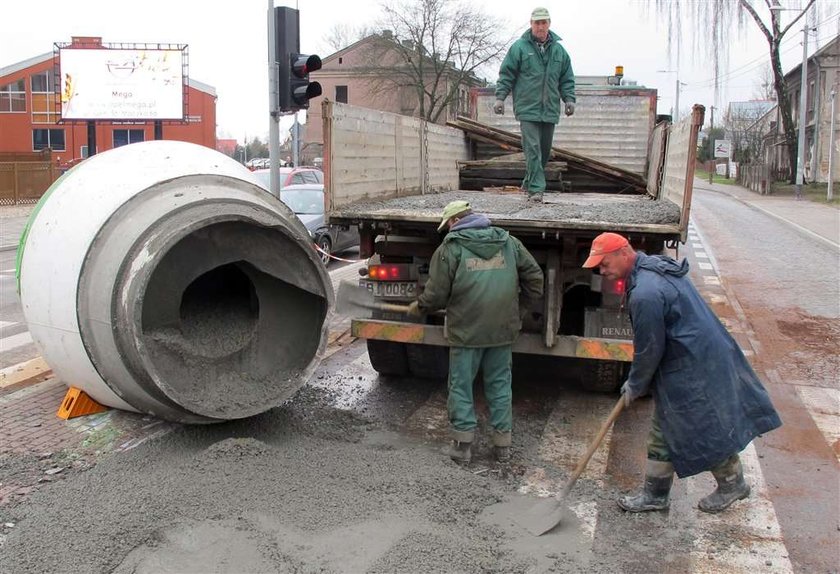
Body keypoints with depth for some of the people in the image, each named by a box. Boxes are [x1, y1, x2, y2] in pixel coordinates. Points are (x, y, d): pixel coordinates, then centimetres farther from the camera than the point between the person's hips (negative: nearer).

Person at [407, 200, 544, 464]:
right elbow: (535, 278, 9)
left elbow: (436, 294, -6)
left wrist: (418, 308, 13)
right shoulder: (509, 242, 7)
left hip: (466, 331, -4)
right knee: (500, 383, 14)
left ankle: (463, 444, 13)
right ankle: (502, 445, 20)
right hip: (503, 330, 4)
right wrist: (518, 307, 21)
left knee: (461, 385, 10)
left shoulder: (450, 248, -6)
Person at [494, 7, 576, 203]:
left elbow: (567, 79, 17)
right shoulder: (519, 47, 1)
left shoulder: (559, 50, 12)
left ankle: (529, 183, 26)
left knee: (544, 150, 10)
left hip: (550, 110, 5)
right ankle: (535, 189, -12)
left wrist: (569, 99, 5)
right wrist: (500, 97, -6)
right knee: (532, 150, -12)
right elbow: (506, 74, 2)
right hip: (527, 108, -5)